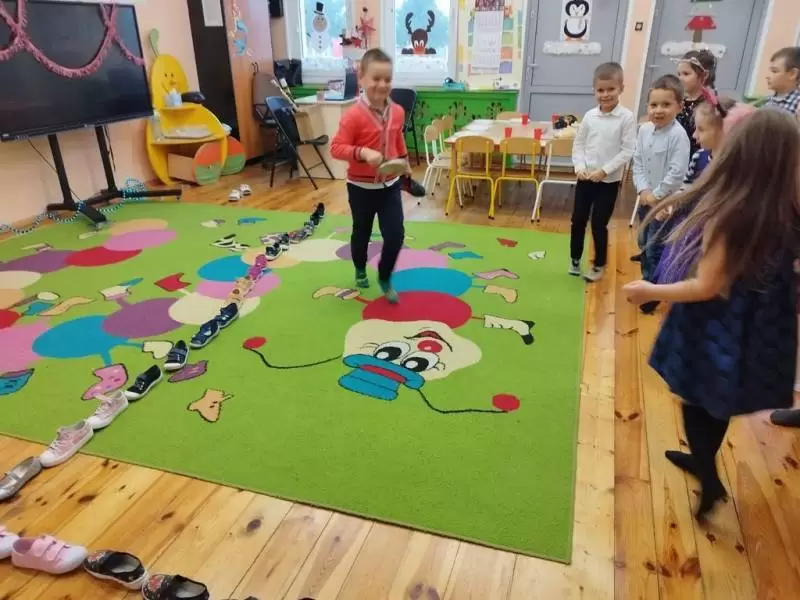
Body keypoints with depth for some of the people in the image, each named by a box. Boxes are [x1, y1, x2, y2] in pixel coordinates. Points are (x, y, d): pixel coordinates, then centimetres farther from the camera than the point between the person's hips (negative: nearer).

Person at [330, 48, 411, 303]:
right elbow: (336, 147, -21)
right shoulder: (354, 115, -20)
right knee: (361, 233, 15)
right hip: (361, 187, -4)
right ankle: (360, 271, 42)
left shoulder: (397, 112, -2)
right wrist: (362, 153, -35)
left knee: (396, 234, -1)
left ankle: (385, 278, 21)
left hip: (390, 184, 4)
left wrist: (405, 163, 25)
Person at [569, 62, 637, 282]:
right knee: (578, 220, 9)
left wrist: (604, 170, -17)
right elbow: (578, 144, 7)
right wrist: (579, 167, -8)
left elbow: (628, 151, -11)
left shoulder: (626, 118, -9)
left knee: (599, 224, 2)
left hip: (609, 181, -4)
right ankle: (575, 260, 27)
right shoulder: (590, 116, 2)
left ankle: (599, 266, 21)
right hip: (585, 178, 4)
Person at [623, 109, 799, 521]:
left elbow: (707, 287, -23)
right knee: (715, 400, 25)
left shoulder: (729, 215, -27)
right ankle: (703, 459, 45)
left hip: (716, 329, -7)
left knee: (697, 399, 16)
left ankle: (710, 480, 23)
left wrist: (649, 291, -12)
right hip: (755, 327, 7)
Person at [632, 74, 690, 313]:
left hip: (665, 202, -7)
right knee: (643, 244, 18)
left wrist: (656, 195, -15)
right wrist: (643, 190, -9)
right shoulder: (644, 129, -1)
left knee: (654, 248, -2)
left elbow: (677, 173, -21)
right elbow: (637, 162, 2)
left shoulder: (678, 135, -19)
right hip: (645, 198, 7)